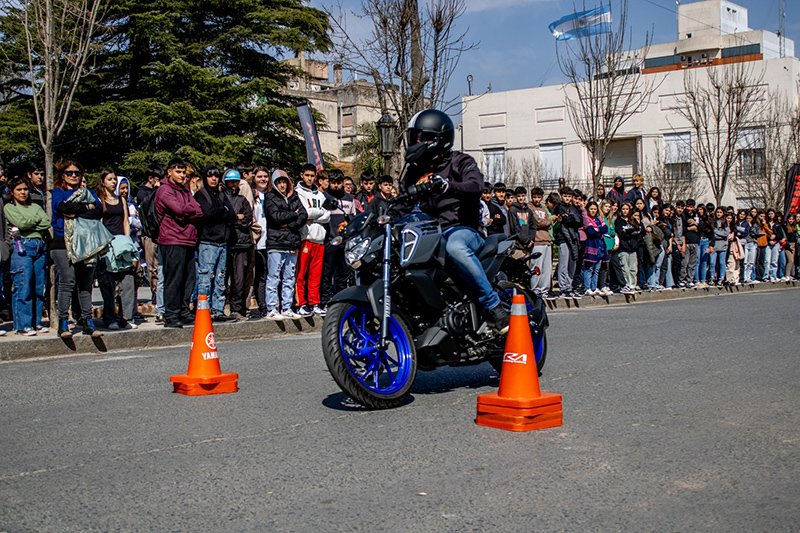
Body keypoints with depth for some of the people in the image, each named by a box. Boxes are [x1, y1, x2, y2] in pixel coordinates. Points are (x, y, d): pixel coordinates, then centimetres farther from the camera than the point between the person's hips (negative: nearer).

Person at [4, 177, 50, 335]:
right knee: (23, 287, -9)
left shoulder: (35, 207, 20)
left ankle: (36, 322, 12)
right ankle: (23, 325, -6)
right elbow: (21, 222, -10)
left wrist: (29, 224, -5)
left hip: (40, 247, 5)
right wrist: (37, 219, 5)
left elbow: (47, 223, 4)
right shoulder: (9, 207, 7)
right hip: (22, 247, -5)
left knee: (39, 287, 4)